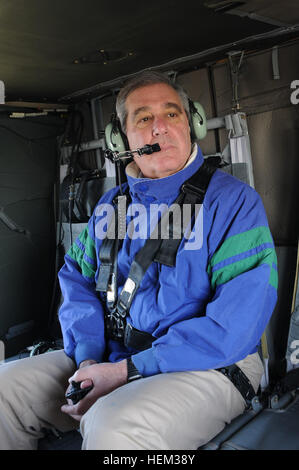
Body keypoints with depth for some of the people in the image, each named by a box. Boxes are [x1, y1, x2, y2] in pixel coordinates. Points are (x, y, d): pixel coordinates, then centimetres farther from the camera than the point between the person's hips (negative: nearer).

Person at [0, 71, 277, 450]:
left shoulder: (235, 201, -9)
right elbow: (78, 280, 11)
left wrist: (129, 370, -21)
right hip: (112, 357, 6)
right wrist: (88, 358, -8)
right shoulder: (109, 205, 11)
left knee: (113, 426, -34)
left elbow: (237, 322, -18)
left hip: (210, 366, -5)